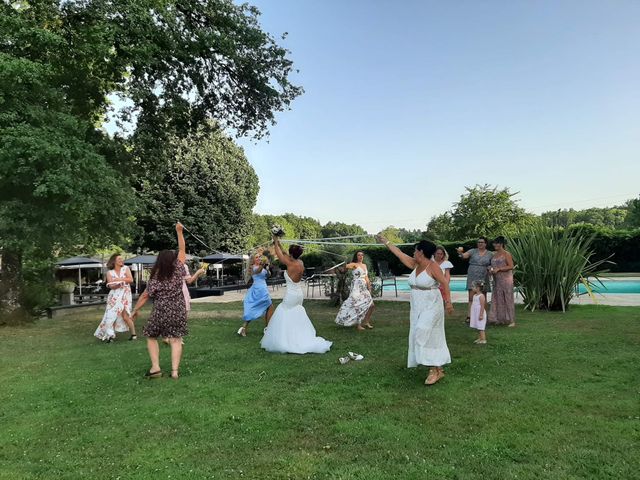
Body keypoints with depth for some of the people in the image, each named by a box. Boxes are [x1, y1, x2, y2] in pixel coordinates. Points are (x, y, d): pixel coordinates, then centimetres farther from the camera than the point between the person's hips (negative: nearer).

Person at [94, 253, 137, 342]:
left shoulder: (125, 268, 3)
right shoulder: (109, 272, 4)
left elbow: (131, 280, -9)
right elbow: (111, 285, -7)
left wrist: (118, 279, -14)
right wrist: (117, 285, -28)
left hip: (125, 295, -2)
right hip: (114, 296, 2)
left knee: (125, 316, -9)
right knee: (111, 315, -1)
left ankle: (134, 334, 2)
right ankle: (110, 335, 12)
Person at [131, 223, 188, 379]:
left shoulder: (155, 278, -10)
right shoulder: (178, 270, -6)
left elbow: (145, 296, -5)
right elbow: (182, 250, 1)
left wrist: (135, 310, 8)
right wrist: (179, 232, 3)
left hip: (160, 312, -2)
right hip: (178, 311, 2)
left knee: (151, 337, 16)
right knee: (176, 340, 4)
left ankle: (155, 368, 7)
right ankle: (175, 370, -4)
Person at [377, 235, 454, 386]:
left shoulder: (433, 266, -14)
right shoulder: (415, 264, 7)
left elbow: (444, 283, -17)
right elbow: (399, 253, 13)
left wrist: (448, 302, -25)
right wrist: (386, 242, 17)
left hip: (431, 307, -8)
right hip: (417, 307, 8)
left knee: (424, 336, -13)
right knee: (420, 336, 8)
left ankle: (435, 370, -5)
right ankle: (438, 368, 17)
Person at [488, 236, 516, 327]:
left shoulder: (506, 254, -7)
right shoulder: (494, 255, 14)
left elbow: (511, 266, -13)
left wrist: (498, 269, -19)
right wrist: (491, 269, 2)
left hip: (506, 279, -7)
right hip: (497, 280, 7)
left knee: (507, 298, -3)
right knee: (497, 299, 6)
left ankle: (511, 320, 3)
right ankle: (499, 319, 13)